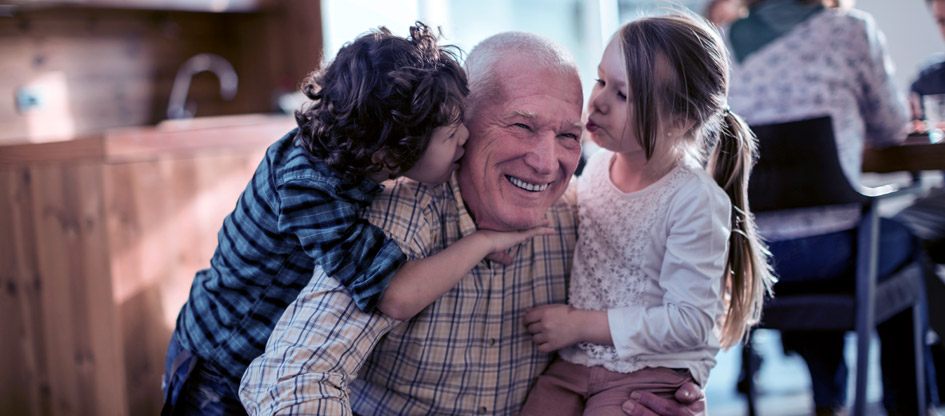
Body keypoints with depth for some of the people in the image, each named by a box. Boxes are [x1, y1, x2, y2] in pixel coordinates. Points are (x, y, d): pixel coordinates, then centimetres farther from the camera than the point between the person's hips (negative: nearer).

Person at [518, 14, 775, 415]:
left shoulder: (695, 201, -16)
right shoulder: (599, 162, 3)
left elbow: (691, 321, -17)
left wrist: (582, 324, -17)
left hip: (651, 372, -5)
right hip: (571, 363, 5)